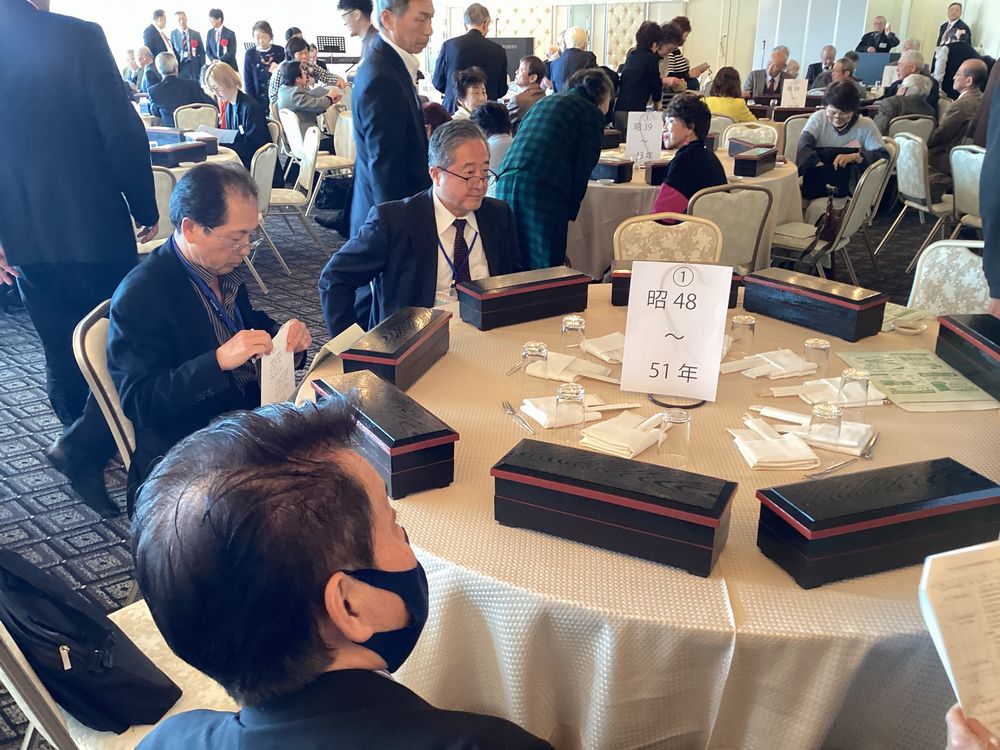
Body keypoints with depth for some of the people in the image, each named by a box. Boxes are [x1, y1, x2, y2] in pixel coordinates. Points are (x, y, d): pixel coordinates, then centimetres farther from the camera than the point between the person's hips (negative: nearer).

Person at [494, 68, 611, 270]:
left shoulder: (543, 103, 29)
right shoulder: (592, 113, 9)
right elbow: (583, 170, 1)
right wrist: (570, 213, 8)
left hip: (505, 183, 7)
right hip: (543, 190, -6)